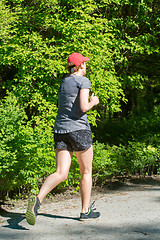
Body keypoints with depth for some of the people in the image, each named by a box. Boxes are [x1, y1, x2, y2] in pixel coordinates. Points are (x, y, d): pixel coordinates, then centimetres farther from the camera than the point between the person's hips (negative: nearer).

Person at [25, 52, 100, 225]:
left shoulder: (63, 82, 18)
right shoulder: (83, 81, -5)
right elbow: (83, 107, -16)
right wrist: (93, 102, 4)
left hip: (60, 130, 6)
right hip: (78, 128, -6)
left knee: (61, 173, -2)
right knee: (86, 172, 11)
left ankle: (37, 200, -25)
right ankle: (85, 211, 18)